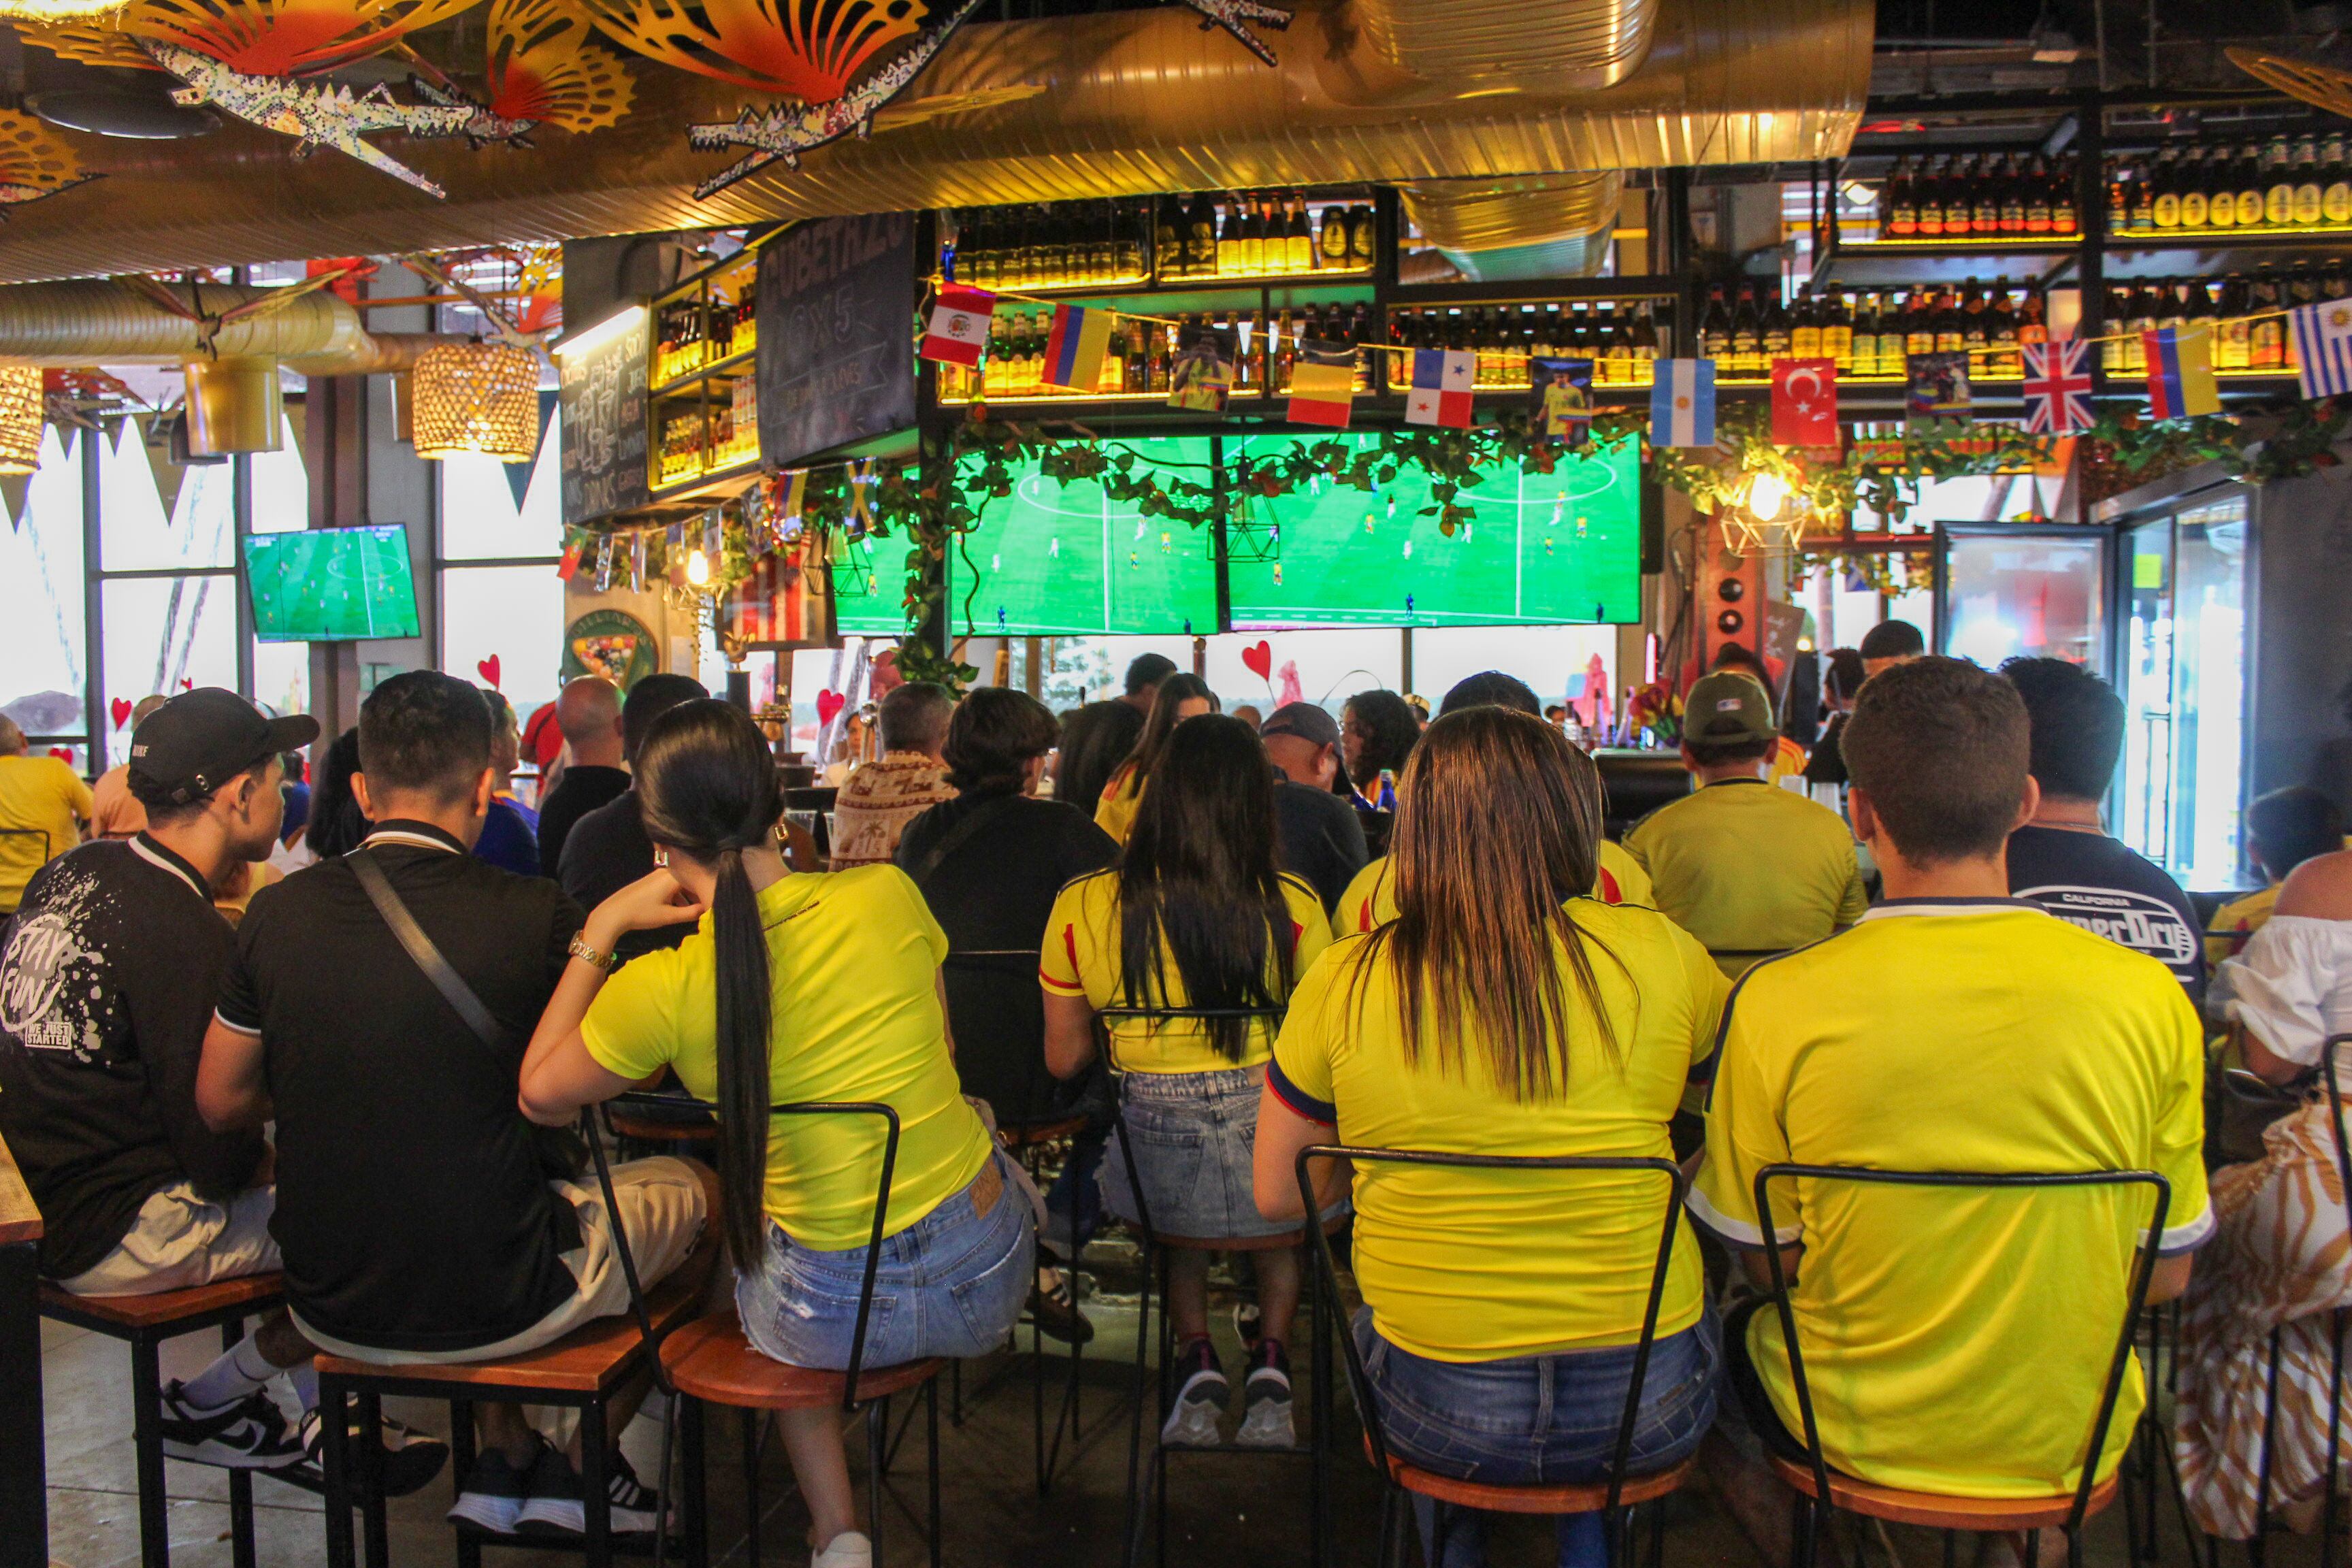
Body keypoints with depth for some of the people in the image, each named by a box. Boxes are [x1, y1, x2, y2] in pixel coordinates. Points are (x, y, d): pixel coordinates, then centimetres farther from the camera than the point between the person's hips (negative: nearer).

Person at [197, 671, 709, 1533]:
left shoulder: (279, 911, -7)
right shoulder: (536, 914, -19)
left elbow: (221, 1103, 6)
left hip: (328, 1312, 5)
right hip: (494, 1310, -5)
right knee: (690, 1186, 21)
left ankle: (503, 1458, 35)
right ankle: (583, 1469, 29)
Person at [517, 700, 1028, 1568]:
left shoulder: (661, 987, -17)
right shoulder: (888, 895, -11)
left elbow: (540, 1095, 3)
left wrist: (599, 932, 5)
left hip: (835, 1320, -1)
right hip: (989, 1277, 2)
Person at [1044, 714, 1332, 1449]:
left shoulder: (1080, 908, -7)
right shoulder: (1292, 907, -10)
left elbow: (1065, 1059, 4)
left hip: (1152, 1164, 1)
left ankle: (1196, 1359, 27)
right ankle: (1271, 1361, 28)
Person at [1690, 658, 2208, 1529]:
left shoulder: (1775, 1002, -20)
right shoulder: (2149, 997, -14)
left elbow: (1763, 1257, -8)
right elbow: (2167, 1273, -3)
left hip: (1855, 1436, -2)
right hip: (2073, 1448, 2)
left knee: (1736, 1331, 28)